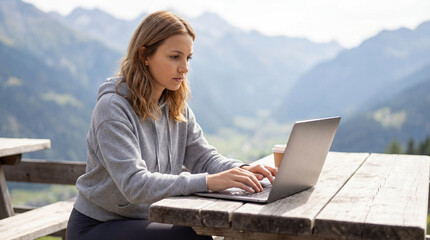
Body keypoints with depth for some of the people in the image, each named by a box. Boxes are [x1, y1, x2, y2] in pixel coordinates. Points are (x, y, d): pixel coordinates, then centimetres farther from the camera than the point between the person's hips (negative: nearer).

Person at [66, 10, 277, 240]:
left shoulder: (177, 108, 4)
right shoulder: (113, 107, -20)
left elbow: (204, 157, 2)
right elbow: (135, 185, -29)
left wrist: (241, 170, -19)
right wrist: (207, 182, -38)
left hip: (146, 220, 6)